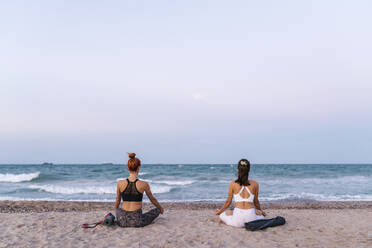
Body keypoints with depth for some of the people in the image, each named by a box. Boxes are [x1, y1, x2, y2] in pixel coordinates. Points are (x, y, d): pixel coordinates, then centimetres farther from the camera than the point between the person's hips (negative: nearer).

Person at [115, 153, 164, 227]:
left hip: (122, 222, 4)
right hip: (137, 222, -4)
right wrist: (161, 208, 29)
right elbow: (153, 199, 8)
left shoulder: (120, 183, -5)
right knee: (157, 210, 21)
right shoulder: (143, 184, -10)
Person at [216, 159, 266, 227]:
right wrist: (261, 211, 34)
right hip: (251, 218, 4)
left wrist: (219, 211, 26)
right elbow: (256, 202, 13)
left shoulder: (232, 184, 0)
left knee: (222, 215, 26)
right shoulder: (255, 184, 2)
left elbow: (228, 202, 8)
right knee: (261, 216, 37)